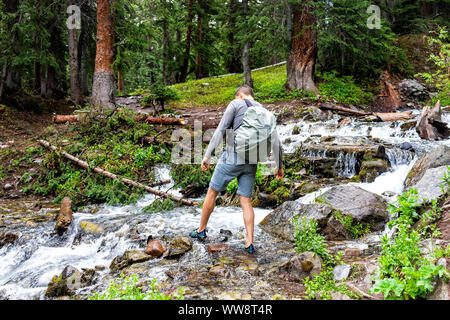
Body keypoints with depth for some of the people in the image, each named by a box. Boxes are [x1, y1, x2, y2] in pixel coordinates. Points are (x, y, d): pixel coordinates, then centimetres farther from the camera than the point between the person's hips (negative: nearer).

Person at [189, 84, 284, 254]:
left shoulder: (235, 105, -1)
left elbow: (220, 131, -10)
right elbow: (276, 142, 11)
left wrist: (207, 156, -12)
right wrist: (279, 166, 21)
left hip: (232, 158, -4)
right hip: (251, 163, 4)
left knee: (212, 192, 13)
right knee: (245, 202, 10)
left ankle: (201, 230, 25)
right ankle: (249, 243, -1)